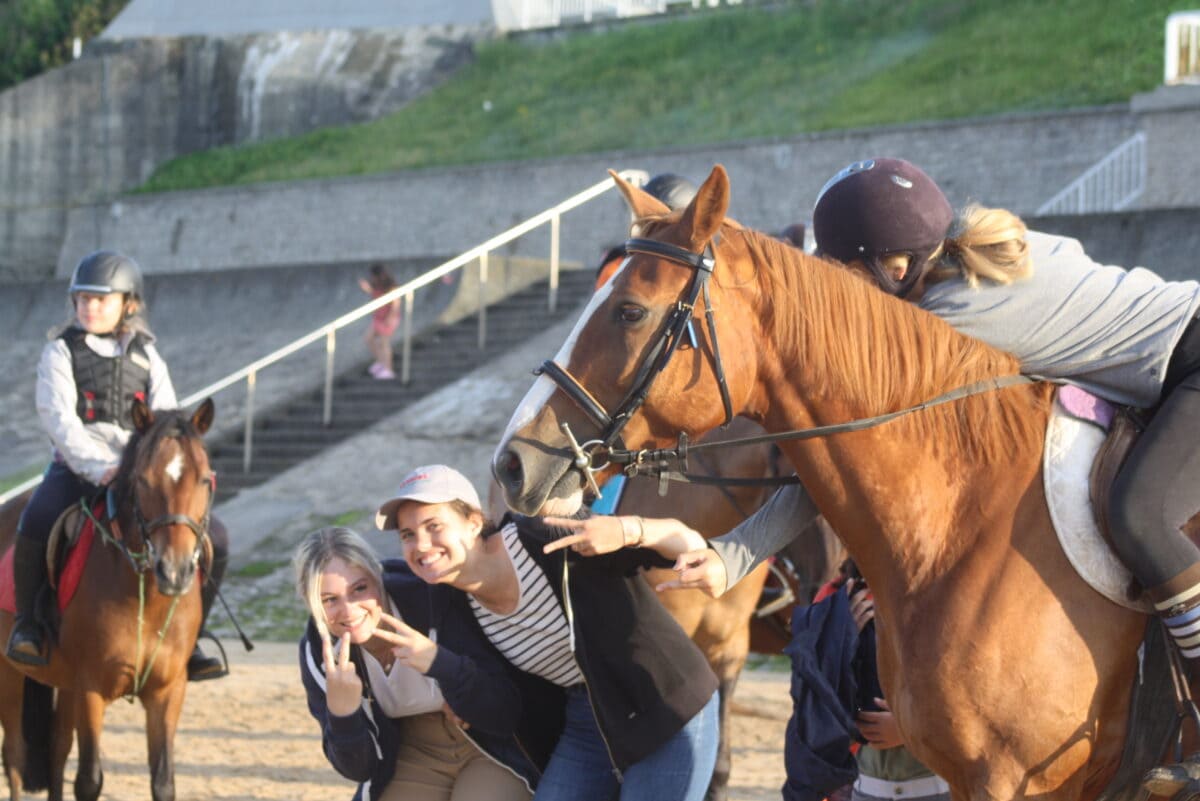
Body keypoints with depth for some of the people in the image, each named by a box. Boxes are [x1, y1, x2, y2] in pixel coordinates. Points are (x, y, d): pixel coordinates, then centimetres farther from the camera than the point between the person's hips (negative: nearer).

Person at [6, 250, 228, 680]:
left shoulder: (147, 357, 13)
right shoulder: (61, 353, 2)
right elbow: (59, 418, -11)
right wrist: (100, 468, -27)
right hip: (76, 469, -3)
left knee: (214, 538, -11)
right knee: (35, 525, -35)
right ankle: (27, 623, -12)